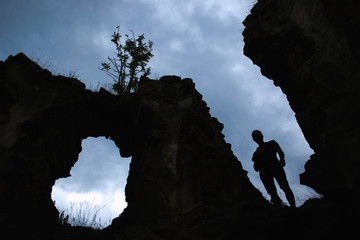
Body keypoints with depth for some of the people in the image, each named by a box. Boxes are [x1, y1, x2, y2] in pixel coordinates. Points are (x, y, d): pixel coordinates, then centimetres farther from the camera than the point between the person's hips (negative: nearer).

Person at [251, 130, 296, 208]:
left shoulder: (271, 143, 25)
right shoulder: (256, 153, 30)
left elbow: (280, 151, 7)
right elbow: (256, 168, 24)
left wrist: (282, 159, -15)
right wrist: (256, 166, -2)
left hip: (274, 165, -2)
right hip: (263, 171, 2)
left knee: (285, 186, -21)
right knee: (272, 192, -16)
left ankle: (293, 207, -32)